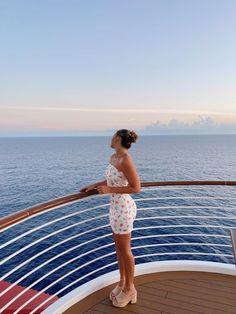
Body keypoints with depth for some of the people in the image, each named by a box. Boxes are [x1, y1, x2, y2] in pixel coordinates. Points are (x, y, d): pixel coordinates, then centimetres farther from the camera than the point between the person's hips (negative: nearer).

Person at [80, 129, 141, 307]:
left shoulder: (126, 160, -25)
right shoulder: (114, 157, 4)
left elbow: (136, 188, -22)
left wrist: (109, 190, -22)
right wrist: (94, 185, 18)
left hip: (123, 209, -9)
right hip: (117, 207, 9)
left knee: (125, 251, 9)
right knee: (119, 247, 21)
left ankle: (129, 289, 32)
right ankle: (122, 282, 41)